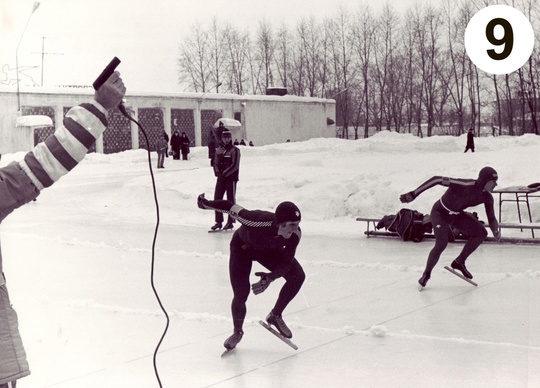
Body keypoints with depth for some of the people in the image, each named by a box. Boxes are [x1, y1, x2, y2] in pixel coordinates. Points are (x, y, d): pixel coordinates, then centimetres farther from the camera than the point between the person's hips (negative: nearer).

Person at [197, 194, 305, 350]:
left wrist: (270, 277, -41)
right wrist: (206, 204, -16)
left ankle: (275, 316, 8)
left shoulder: (295, 234, -32)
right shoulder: (259, 222, -44)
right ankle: (237, 332, 17)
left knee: (297, 276, -13)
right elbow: (231, 207, -30)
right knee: (241, 293, -13)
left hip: (269, 249, 4)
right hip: (242, 247, -3)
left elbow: (286, 262, -23)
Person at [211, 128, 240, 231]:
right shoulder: (218, 150, 12)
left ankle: (230, 222, 5)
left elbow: (235, 165, -13)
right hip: (221, 178, 6)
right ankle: (219, 221, 10)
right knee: (217, 198, 3)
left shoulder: (234, 150, -6)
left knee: (231, 200, -1)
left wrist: (224, 173, -17)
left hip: (231, 178, -6)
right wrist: (217, 172, -8)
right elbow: (215, 163, 12)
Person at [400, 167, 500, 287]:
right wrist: (413, 194, -39)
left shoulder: (487, 197, -13)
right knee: (442, 244, -24)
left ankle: (459, 262, 9)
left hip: (456, 214, 7)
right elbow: (436, 179, -37)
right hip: (440, 213, -7)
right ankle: (426, 274, 0)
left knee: (481, 232, -5)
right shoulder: (465, 185, -35)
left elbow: (491, 218, -4)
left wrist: (496, 231, -28)